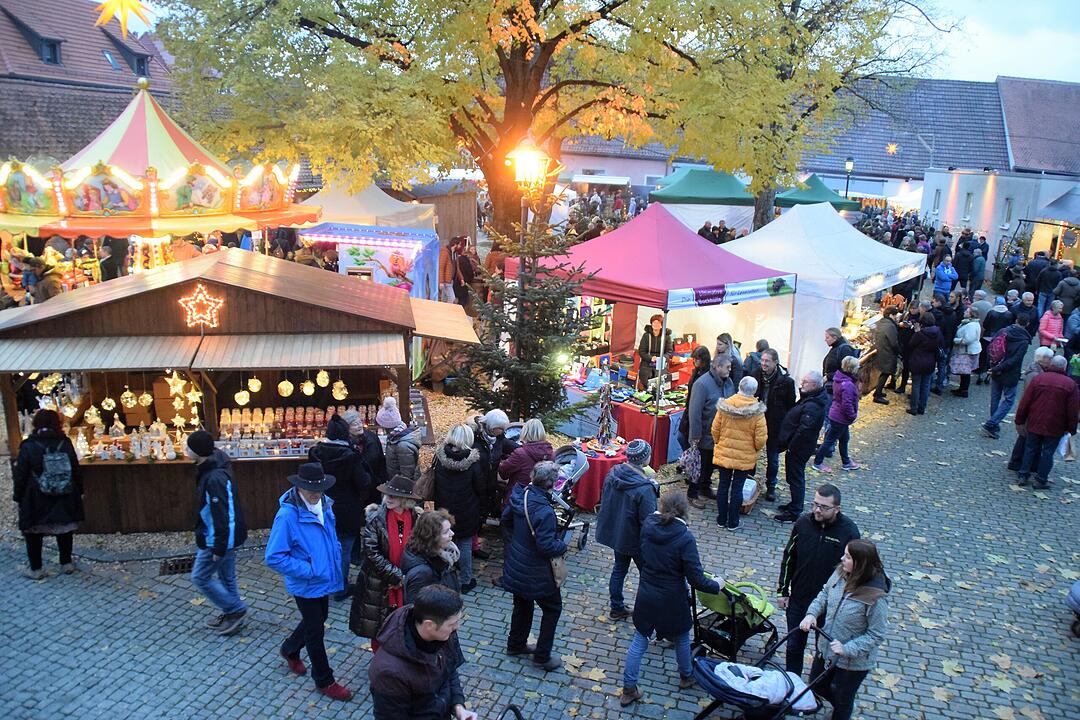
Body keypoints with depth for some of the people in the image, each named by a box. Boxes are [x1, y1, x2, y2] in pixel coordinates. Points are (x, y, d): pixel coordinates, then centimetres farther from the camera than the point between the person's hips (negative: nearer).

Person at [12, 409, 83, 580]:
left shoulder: (28, 446, -10)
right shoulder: (66, 444, -3)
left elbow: (20, 476, -7)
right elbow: (76, 471, 3)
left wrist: (18, 497, 3)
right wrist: (78, 493, 14)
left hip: (36, 501, -3)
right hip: (65, 500, 3)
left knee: (34, 533, 11)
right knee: (65, 530, 15)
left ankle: (35, 568, 16)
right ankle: (67, 563, 23)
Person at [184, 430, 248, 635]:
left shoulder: (214, 479, -29)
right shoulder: (211, 467, 3)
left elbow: (221, 516, -27)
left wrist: (218, 548, -21)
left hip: (219, 539, -9)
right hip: (227, 537, 9)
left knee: (200, 577, 5)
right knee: (226, 577, 20)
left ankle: (236, 610, 12)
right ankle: (232, 614, 33)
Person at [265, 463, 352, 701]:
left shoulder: (324, 505, -6)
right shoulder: (288, 515, -27)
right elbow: (274, 557, -25)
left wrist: (336, 561, 1)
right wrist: (308, 570, -24)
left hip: (325, 580, 7)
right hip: (306, 585, -7)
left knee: (317, 620, 26)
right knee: (315, 630, 9)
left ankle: (290, 649, 54)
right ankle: (324, 681, 28)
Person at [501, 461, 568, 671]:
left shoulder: (520, 495, -8)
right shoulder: (544, 511, -32)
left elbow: (506, 519, 9)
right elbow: (546, 546, -30)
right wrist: (563, 545, -11)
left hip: (516, 565, 8)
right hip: (535, 573, -8)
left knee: (523, 604, 27)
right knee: (552, 608, 13)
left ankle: (515, 645, 43)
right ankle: (542, 657, 20)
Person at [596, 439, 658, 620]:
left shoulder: (612, 474, -10)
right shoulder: (645, 489, -32)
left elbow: (604, 501, 6)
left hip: (615, 533, 7)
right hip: (635, 540, -7)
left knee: (619, 569, 23)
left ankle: (616, 608, 37)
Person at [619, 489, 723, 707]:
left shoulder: (648, 525, -12)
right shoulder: (685, 538, -25)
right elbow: (696, 580, -21)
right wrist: (716, 585, -4)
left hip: (646, 597, 4)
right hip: (671, 602, -3)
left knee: (639, 642, 17)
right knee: (681, 640, 25)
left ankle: (628, 690, 25)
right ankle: (686, 677, 49)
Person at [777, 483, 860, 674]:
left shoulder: (849, 531, -17)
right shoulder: (803, 522, -9)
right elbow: (788, 558, 2)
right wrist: (783, 591, 5)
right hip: (798, 599, 2)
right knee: (794, 646, 14)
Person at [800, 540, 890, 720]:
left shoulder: (875, 597, -32)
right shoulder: (840, 574, -14)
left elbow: (877, 634, -23)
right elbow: (824, 594, 4)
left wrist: (847, 649, -28)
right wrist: (812, 613, -12)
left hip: (854, 661, -6)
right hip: (828, 650, 6)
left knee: (843, 700, 18)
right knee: (817, 683, 28)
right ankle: (840, 705, 56)